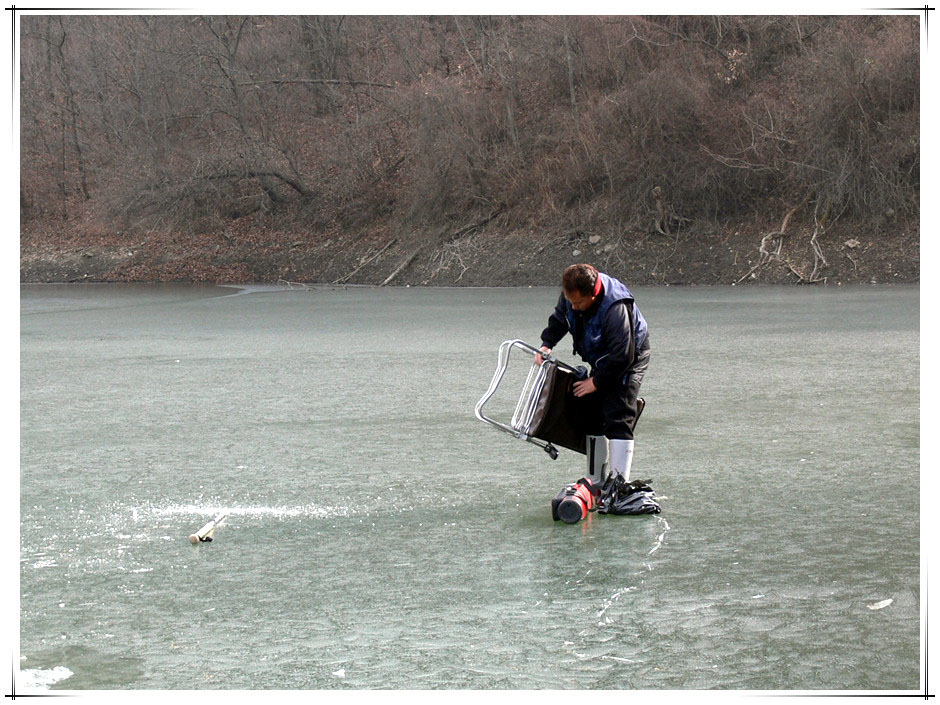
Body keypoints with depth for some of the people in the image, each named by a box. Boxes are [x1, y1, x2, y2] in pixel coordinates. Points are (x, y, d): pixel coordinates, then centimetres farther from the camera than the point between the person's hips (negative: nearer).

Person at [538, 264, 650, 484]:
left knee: (617, 419, -19)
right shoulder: (571, 296, -14)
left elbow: (622, 356, -32)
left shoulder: (615, 308, -37)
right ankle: (596, 481, 19)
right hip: (602, 361, 8)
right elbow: (559, 319, 9)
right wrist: (547, 344, -7)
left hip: (629, 360, -8)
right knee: (590, 416, 8)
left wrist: (596, 382, -23)